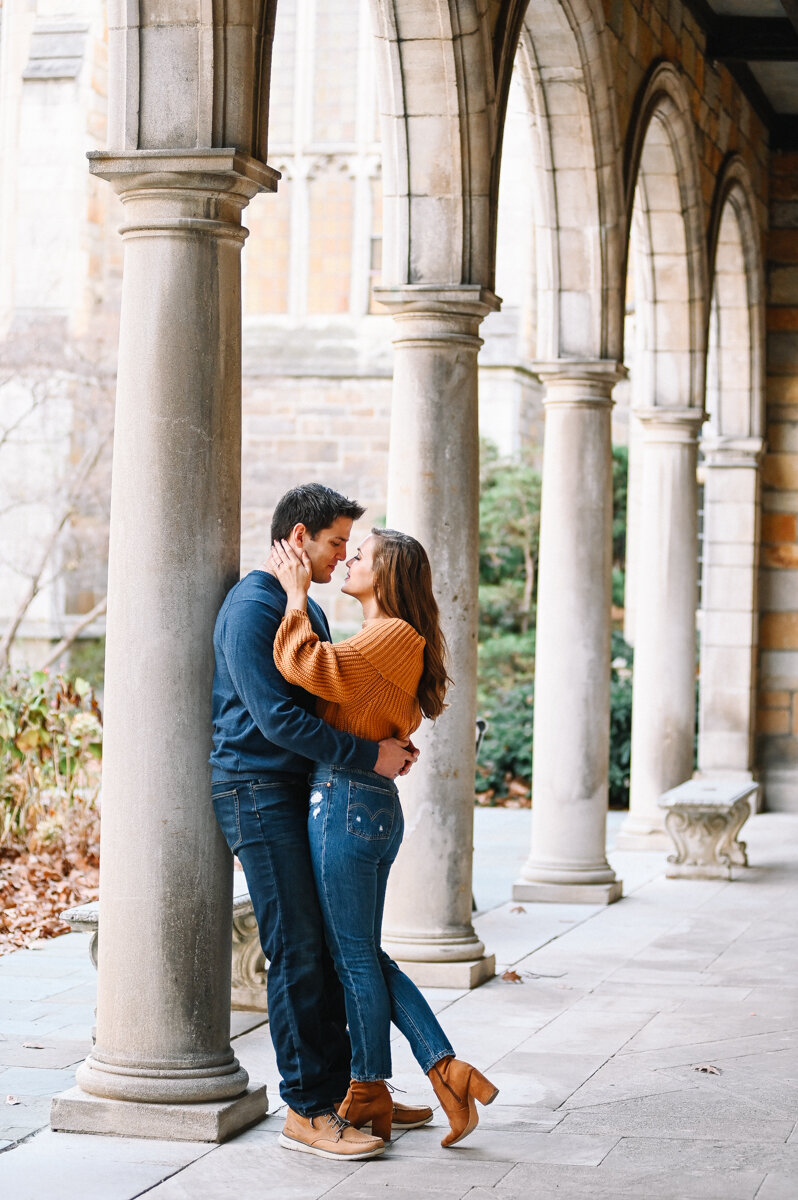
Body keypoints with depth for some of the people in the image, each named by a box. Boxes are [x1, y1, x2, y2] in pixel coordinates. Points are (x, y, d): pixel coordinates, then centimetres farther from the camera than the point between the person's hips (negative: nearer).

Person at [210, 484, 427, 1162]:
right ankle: (307, 1109, -3)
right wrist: (369, 756, -18)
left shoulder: (307, 609, 18)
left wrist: (389, 743, 6)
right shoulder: (252, 608, -13)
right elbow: (276, 718, -21)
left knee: (331, 947, 11)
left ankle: (346, 1090, 19)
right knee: (298, 953, -8)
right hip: (258, 793, -9)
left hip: (305, 794, 9)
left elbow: (329, 699, 24)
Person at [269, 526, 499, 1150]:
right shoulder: (391, 642, 17)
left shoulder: (392, 635, -14)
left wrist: (296, 595, -15)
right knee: (367, 955, 15)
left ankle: (369, 1094, 16)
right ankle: (448, 1070, 12)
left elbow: (306, 665, -26)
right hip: (373, 804, 10)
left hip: (348, 803, -10)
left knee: (356, 958, 3)